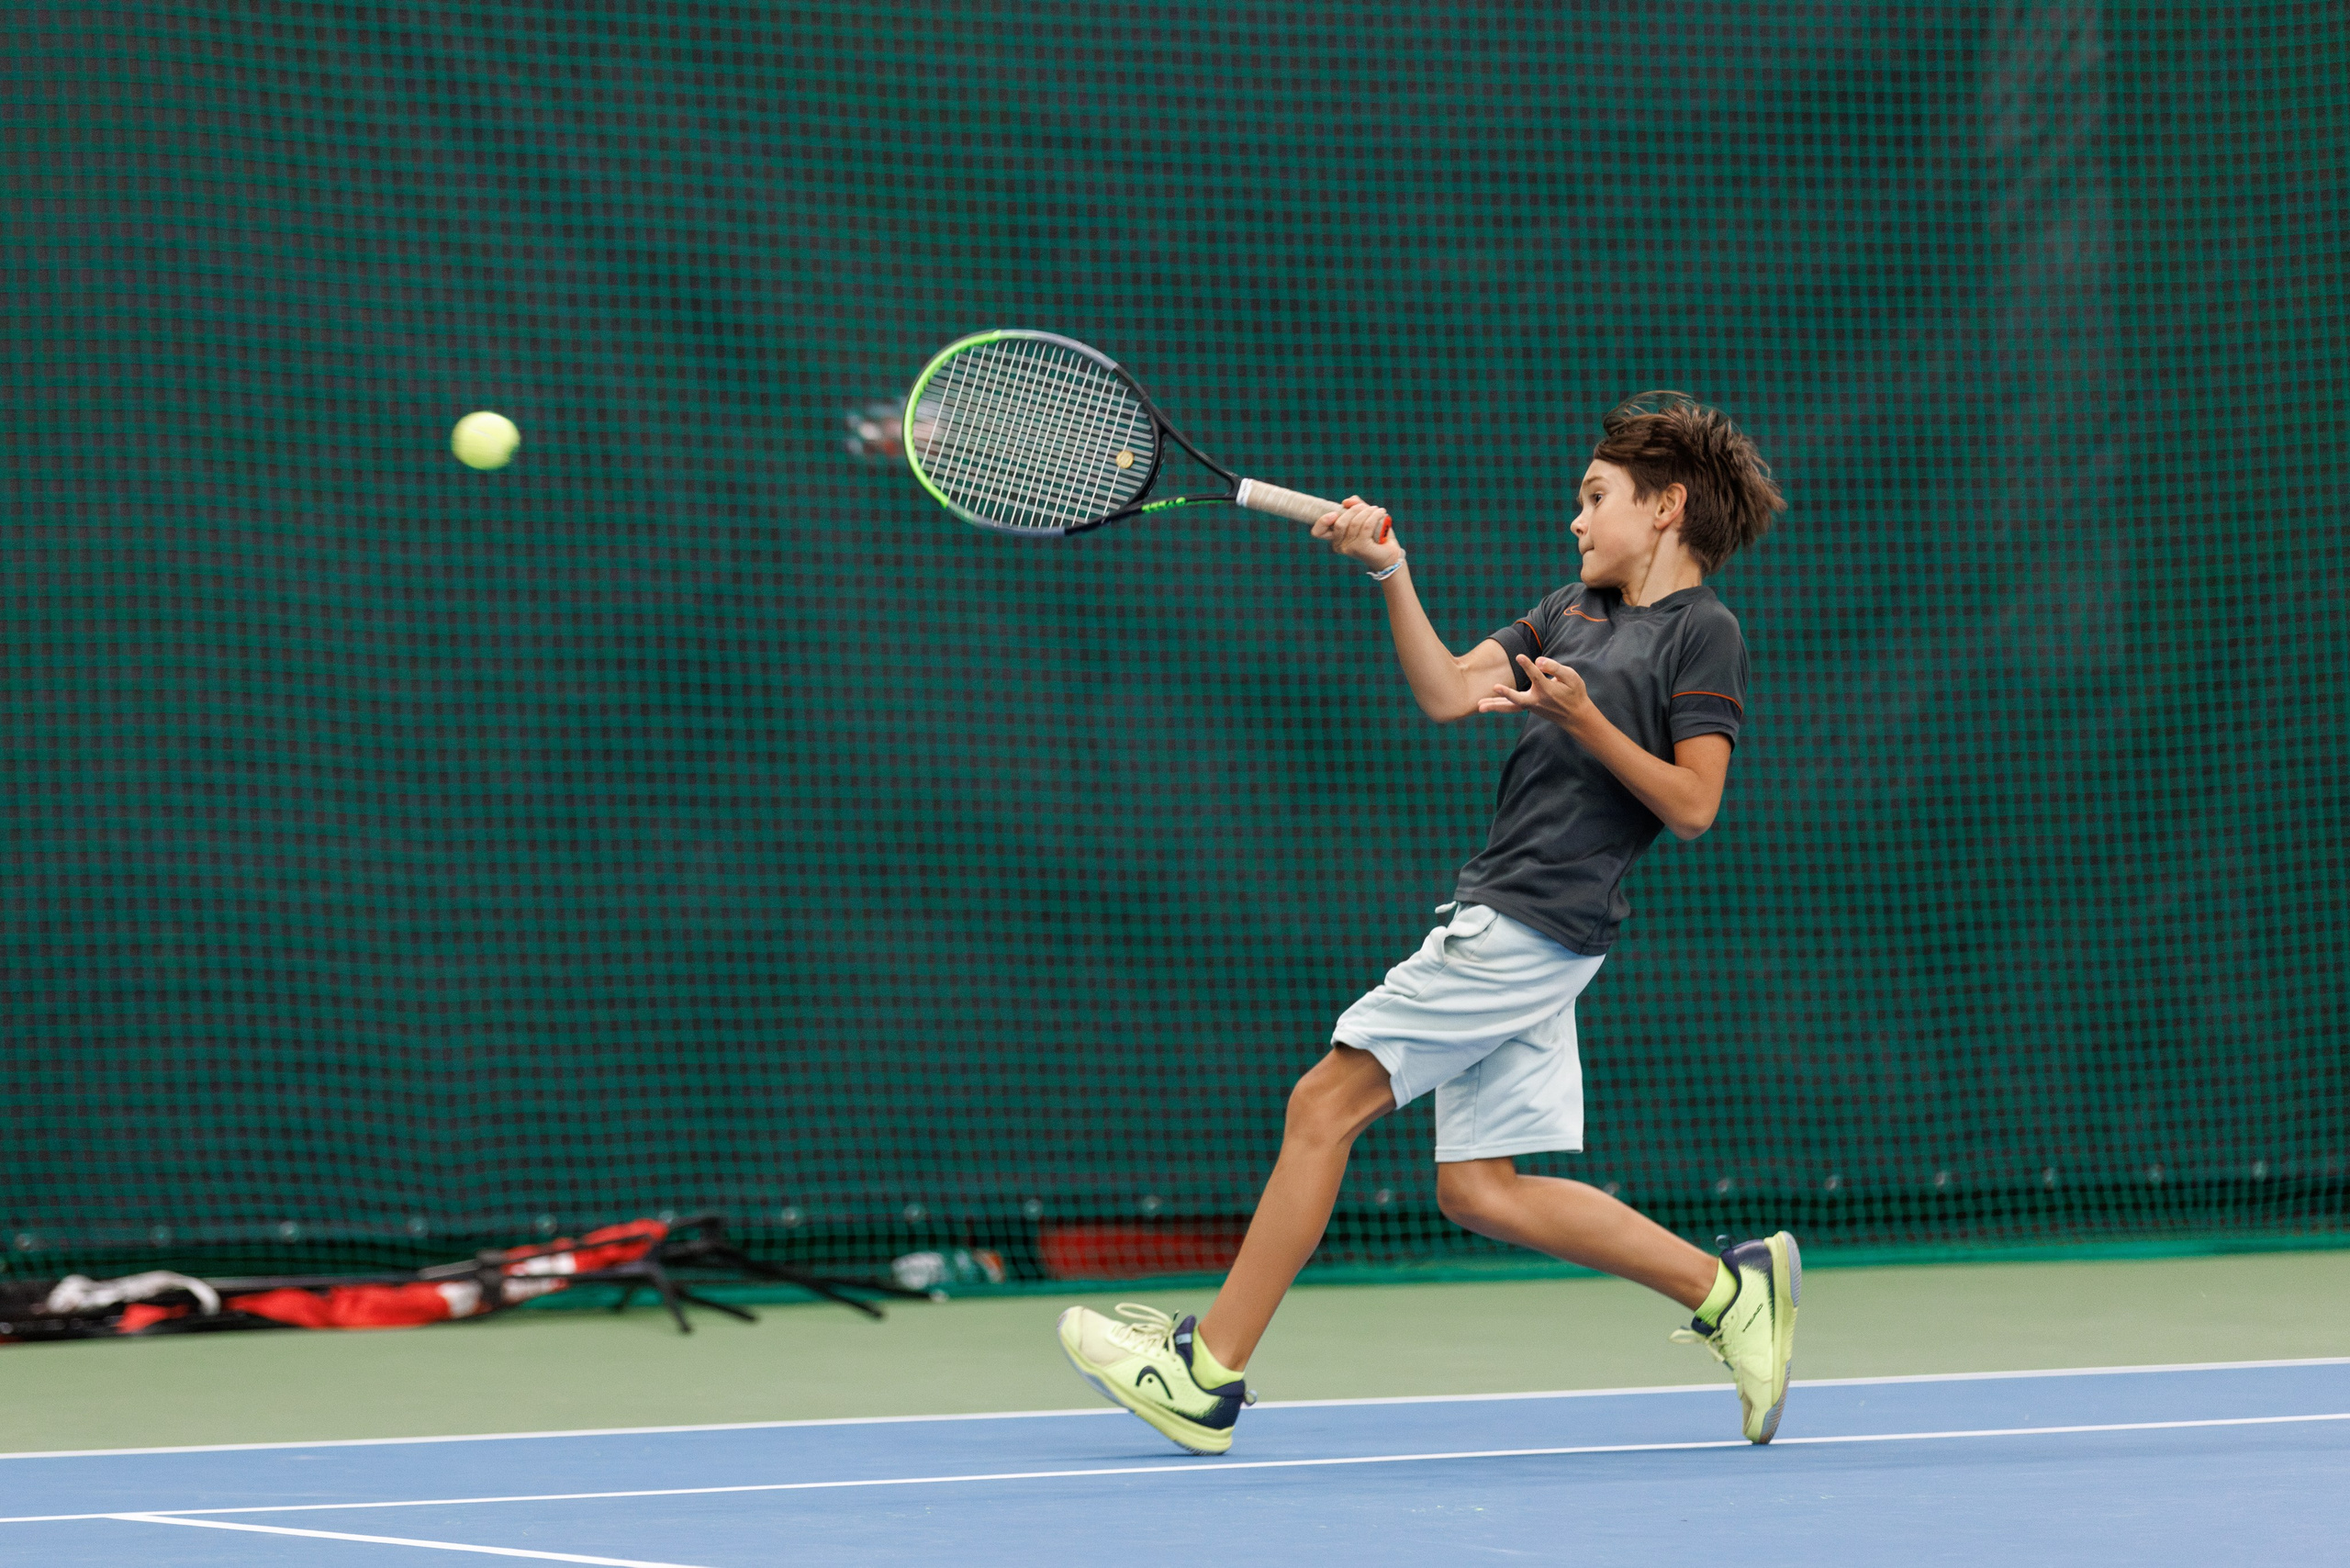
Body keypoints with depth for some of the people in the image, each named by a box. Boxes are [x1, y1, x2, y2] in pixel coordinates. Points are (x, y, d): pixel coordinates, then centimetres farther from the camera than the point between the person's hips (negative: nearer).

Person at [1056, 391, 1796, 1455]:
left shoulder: (1703, 632, -4)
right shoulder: (1572, 610, 20)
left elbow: (1691, 806, -11)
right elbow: (1448, 694, 11)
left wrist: (1584, 720, -20)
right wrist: (1392, 574, -1)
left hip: (1530, 926, -9)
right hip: (1503, 921, 9)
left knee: (1325, 1103, -9)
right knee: (1481, 1190, 4)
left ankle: (1207, 1372, -5)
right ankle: (1732, 1287, 9)